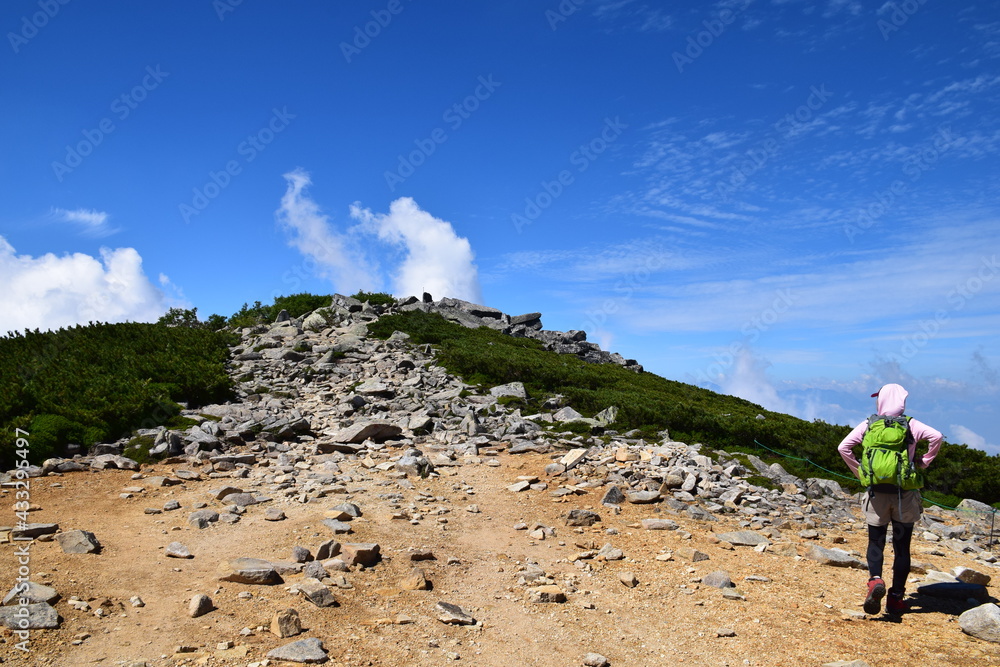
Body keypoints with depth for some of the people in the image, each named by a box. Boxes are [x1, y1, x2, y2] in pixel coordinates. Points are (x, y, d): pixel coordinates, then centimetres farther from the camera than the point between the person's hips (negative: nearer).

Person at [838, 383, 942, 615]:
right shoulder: (911, 425, 3)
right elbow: (936, 436, -13)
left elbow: (843, 447, -8)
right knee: (902, 546, 11)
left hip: (877, 493, 0)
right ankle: (896, 598, 12)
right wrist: (923, 463, 0)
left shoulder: (869, 425, 3)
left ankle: (875, 580, -17)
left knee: (876, 541, 10)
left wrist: (859, 471, 1)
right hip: (905, 493, 0)